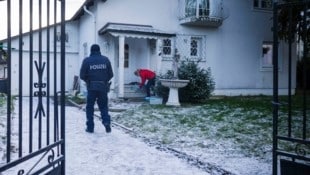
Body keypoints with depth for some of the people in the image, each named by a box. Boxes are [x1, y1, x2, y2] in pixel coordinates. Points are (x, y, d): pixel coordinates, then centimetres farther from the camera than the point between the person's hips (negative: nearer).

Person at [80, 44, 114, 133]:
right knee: (103, 106, 13)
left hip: (91, 87, -1)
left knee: (90, 107, 11)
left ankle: (90, 127, 12)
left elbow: (82, 75, -4)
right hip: (103, 87, 2)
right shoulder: (105, 59, 3)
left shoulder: (87, 60, -3)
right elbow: (110, 74, 3)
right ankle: (106, 121, -8)